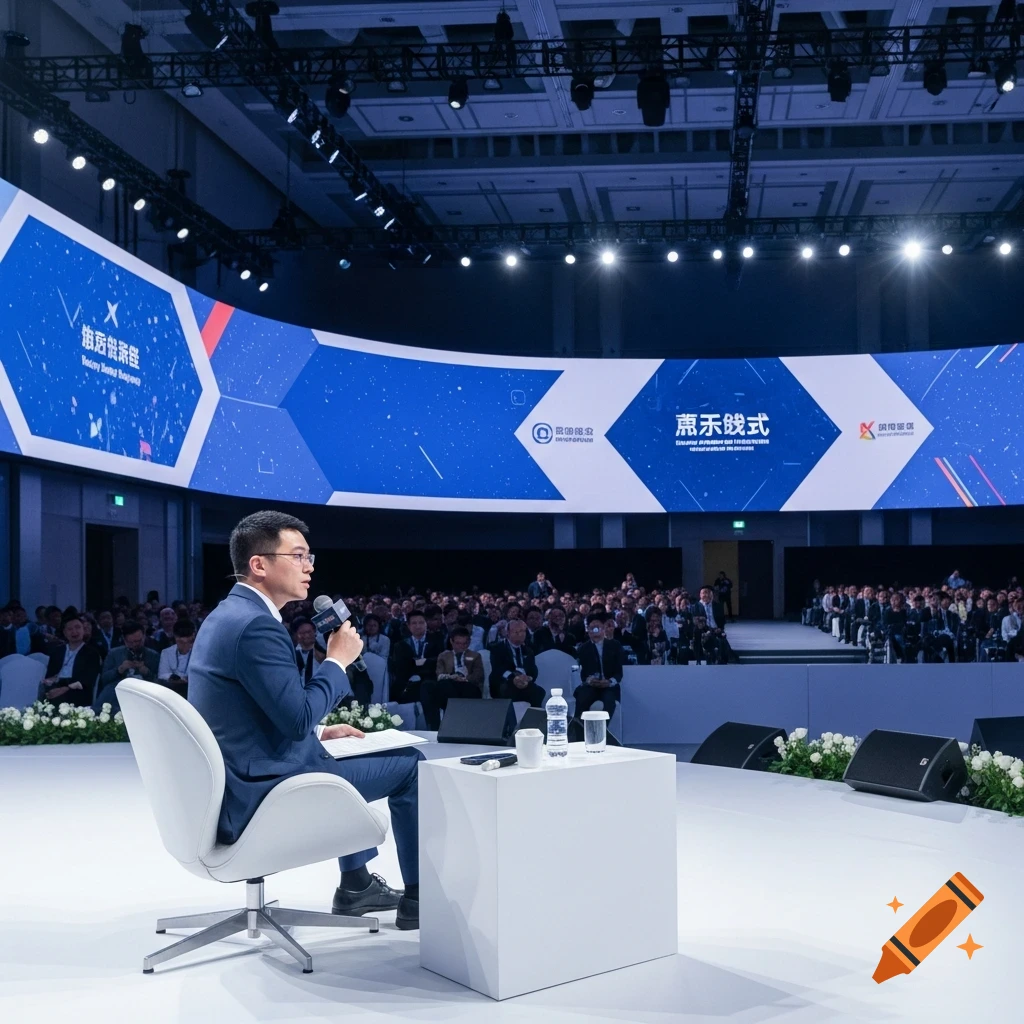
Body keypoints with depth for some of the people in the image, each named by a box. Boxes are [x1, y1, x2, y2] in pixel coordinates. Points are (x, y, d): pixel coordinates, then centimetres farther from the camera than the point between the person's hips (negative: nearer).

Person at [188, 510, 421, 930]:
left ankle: (355, 884, 39)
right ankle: (419, 897, 15)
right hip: (260, 793, -10)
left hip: (232, 786, 10)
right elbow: (298, 717, -23)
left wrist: (320, 733, 14)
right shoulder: (256, 624, -22)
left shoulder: (227, 614, 10)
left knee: (345, 754, 33)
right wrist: (338, 659, -10)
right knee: (410, 764, 0)